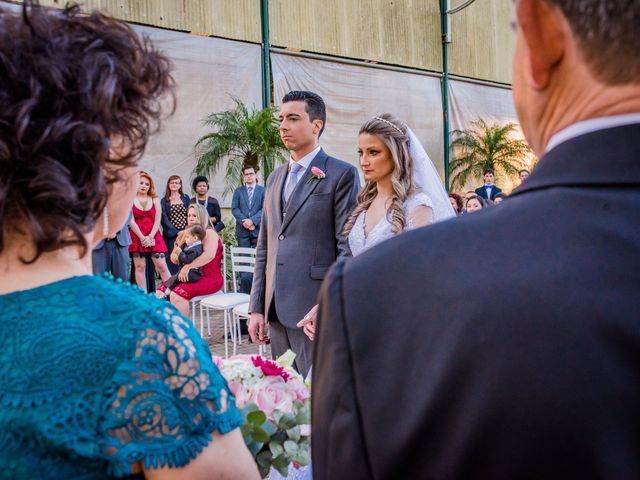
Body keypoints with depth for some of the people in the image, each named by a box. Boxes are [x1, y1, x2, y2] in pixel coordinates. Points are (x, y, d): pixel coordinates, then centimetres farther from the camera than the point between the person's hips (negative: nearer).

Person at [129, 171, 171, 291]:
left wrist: (150, 237, -9)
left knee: (162, 266, -4)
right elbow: (131, 221, -4)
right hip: (137, 238, -1)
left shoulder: (155, 199, 10)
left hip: (153, 237, 1)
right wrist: (143, 238, -11)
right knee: (140, 267, 2)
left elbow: (157, 220, 3)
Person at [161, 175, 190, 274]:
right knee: (172, 261, -4)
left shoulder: (185, 198, 11)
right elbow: (164, 219, -1)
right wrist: (176, 232, -12)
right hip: (171, 236, -1)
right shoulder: (164, 201, 7)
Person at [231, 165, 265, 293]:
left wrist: (253, 220, -15)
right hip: (243, 231, 2)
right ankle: (244, 291, 7)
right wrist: (244, 221, -11)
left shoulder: (263, 191, 8)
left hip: (258, 230, -2)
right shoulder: (238, 191, 15)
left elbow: (264, 209, -2)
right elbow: (234, 208, 5)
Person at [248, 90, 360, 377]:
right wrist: (257, 307, 12)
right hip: (277, 310, 7)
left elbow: (348, 248, -9)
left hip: (316, 310, -7)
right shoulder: (275, 178, 16)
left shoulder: (342, 175, -5)